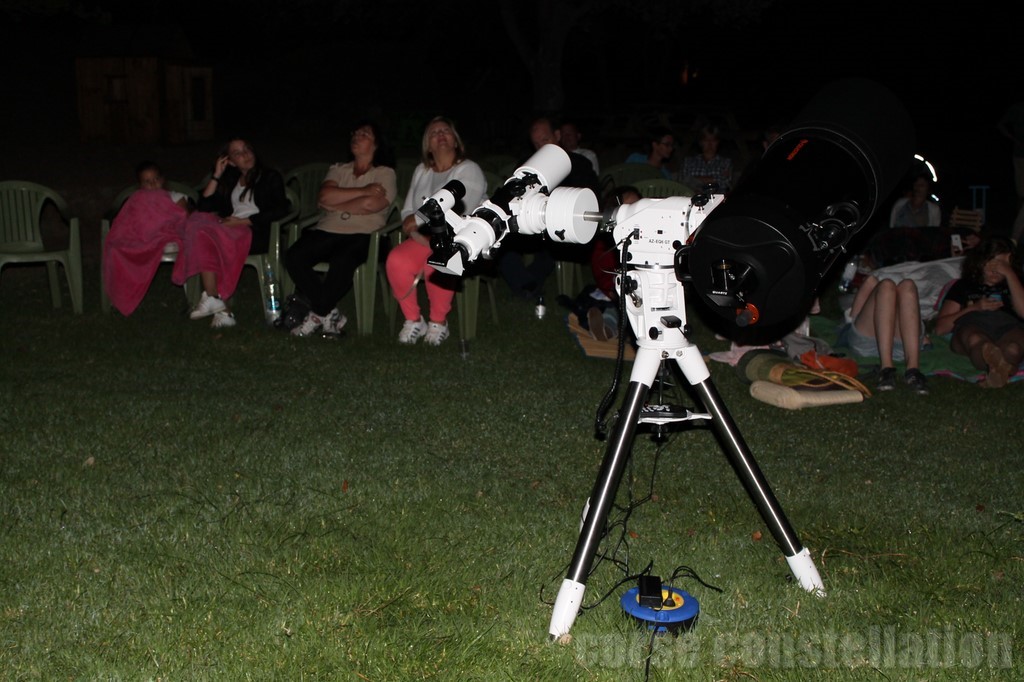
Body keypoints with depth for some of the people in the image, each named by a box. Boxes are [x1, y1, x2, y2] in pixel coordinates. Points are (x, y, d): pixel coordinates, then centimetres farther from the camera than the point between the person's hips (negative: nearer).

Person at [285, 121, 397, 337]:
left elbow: (370, 204, -11)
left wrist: (334, 206, -2)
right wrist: (363, 190, -5)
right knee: (293, 256, -23)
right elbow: (324, 196, 1)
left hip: (362, 235, -5)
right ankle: (330, 314, -14)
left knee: (341, 262, -37)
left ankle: (318, 315, -15)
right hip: (327, 230, 5)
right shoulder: (339, 170, 23)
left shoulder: (384, 173, 8)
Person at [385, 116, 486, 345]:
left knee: (435, 264, -37)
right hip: (425, 239, 5)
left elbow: (458, 213, -18)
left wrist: (418, 220, -11)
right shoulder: (421, 171, 16)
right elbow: (407, 212, 11)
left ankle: (439, 322, -13)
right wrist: (417, 232, -11)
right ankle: (413, 320, -8)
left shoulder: (469, 170, -3)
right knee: (396, 260, -26)